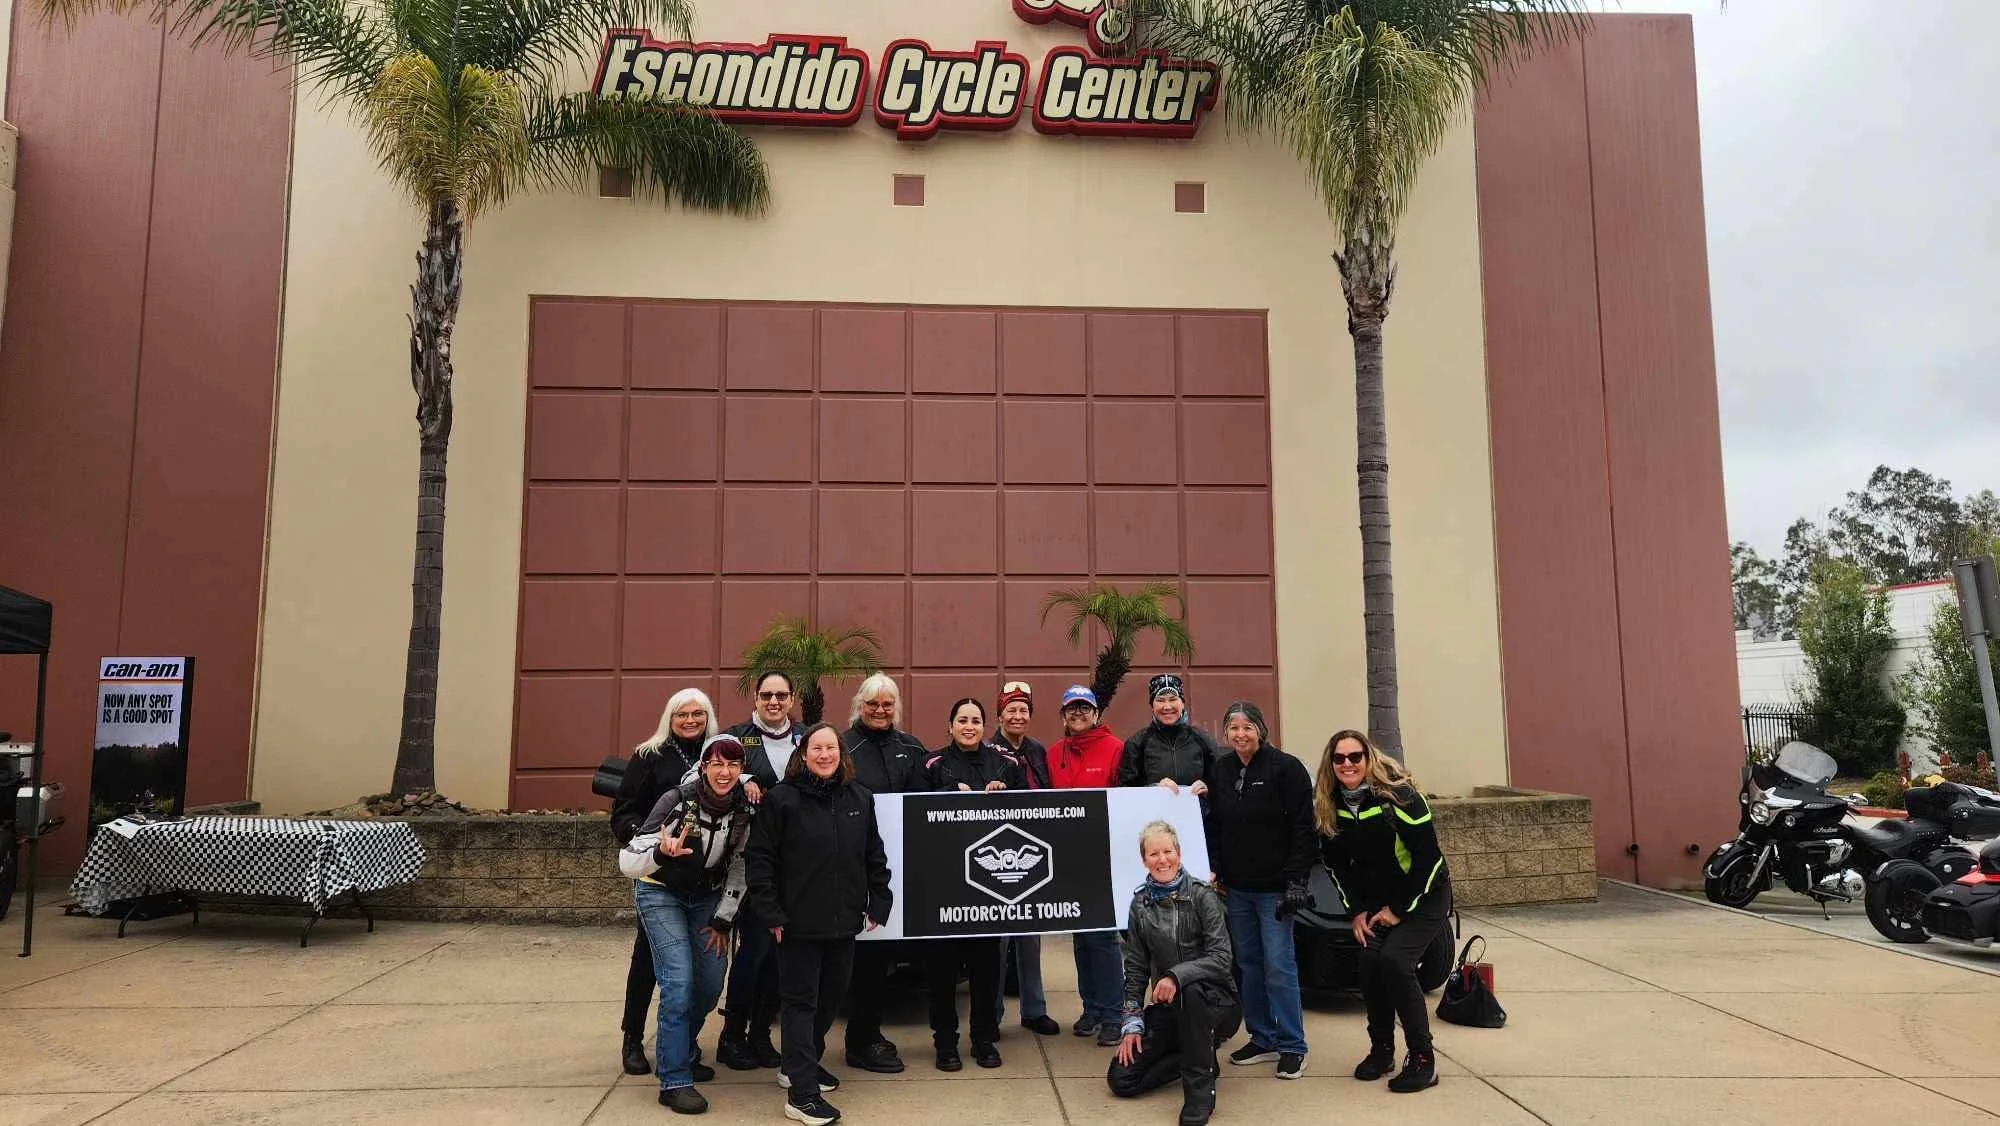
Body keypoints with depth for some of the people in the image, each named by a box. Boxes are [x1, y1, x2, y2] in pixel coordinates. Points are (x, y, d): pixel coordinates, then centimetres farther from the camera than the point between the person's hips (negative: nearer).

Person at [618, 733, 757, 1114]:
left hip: (706, 896, 5)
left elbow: (739, 868, 0)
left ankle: (676, 1048, 34)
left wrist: (722, 920, -1)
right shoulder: (678, 800, -28)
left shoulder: (745, 809, -16)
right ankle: (675, 1081, -5)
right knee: (679, 982, -16)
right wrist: (660, 852, -48)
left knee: (711, 985, 6)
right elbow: (627, 862, -28)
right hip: (661, 893, -5)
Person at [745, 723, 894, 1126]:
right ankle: (802, 1093, 3)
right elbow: (760, 859, -8)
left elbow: (874, 856, 12)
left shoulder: (860, 798, 7)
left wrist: (878, 903, 7)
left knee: (832, 995, 16)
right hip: (799, 922, -5)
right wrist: (770, 913, -13)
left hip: (844, 920, 5)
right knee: (800, 1000, 0)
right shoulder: (781, 798, -7)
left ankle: (801, 1065, 35)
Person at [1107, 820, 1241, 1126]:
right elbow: (1136, 968, 4)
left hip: (1212, 1001, -4)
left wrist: (1176, 975, -34)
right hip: (1167, 1008, 4)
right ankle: (1195, 1056, 14)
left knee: (1191, 989, -39)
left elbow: (1221, 958, -20)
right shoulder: (1140, 904, 0)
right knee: (1121, 1080, -7)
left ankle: (1201, 1089, -22)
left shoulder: (1201, 896, -12)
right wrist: (1132, 1023, -4)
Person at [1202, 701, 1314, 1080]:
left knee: (1279, 965, -4)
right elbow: (1212, 825, 14)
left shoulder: (1285, 768, -9)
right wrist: (1215, 871, 8)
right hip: (1235, 887, 6)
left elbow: (1303, 828, -11)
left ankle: (1292, 1046, 7)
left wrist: (1296, 881, -15)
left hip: (1273, 888, -6)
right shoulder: (1219, 770, 7)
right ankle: (1262, 1039, 23)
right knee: (1249, 963, 12)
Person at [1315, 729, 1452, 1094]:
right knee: (1369, 961, -13)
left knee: (1395, 960, -21)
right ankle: (1381, 1049, 7)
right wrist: (1356, 912, -4)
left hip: (1424, 896, -5)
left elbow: (1428, 856, -20)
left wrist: (1399, 909, -15)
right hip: (1375, 900, 5)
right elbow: (1336, 864, 4)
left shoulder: (1398, 796, -23)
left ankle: (1422, 1058, -8)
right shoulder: (1328, 807, -6)